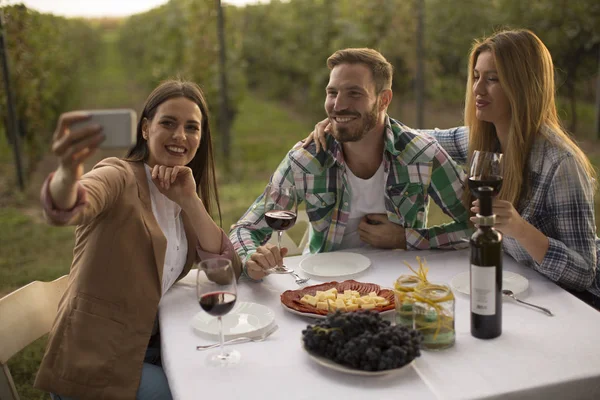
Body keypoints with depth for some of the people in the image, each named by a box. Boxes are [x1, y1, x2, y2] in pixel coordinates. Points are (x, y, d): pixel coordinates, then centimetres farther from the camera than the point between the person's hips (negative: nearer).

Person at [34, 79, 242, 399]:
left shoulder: (183, 190, 6)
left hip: (149, 347, 6)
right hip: (95, 363, -6)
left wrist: (189, 201, -17)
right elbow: (68, 209, -37)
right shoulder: (120, 177, -14)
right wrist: (68, 173, -60)